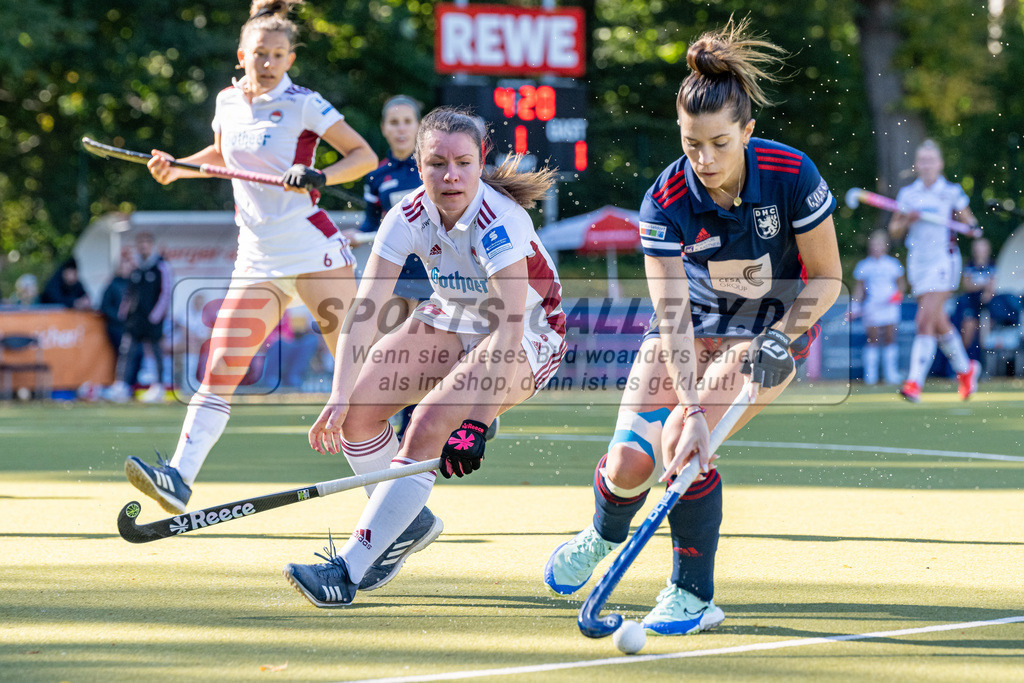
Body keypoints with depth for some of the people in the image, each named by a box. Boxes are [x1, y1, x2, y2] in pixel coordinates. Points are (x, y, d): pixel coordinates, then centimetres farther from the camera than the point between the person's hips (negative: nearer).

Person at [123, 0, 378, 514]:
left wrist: (320, 177, -20)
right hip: (257, 259, 4)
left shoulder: (303, 104, -5)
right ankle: (179, 477, -12)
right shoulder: (228, 102, 10)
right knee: (220, 367, -8)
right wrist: (176, 168, 14)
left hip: (312, 247, -4)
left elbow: (365, 155, -4)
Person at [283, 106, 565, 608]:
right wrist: (340, 395, -33)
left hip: (529, 335, -6)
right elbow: (365, 306, -22)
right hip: (454, 318, 6)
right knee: (358, 409, -10)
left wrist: (477, 421, -47)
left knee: (429, 427, -26)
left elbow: (510, 328, -40)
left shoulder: (500, 222, -33)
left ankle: (348, 571, -26)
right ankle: (409, 522, 17)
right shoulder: (410, 216, -18)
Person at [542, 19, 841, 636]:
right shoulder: (667, 202, -24)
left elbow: (826, 277, -12)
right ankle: (605, 534, 29)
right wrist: (688, 406, -37)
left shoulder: (792, 176, -26)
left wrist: (782, 338, -26)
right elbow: (671, 313, -27)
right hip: (692, 325, 2)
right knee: (632, 461, -9)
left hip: (772, 328, -2)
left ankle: (694, 596, -4)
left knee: (687, 452, -23)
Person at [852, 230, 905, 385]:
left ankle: (891, 373, 3)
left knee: (890, 338, -3)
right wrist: (855, 306, 5)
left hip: (889, 307, 1)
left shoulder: (893, 264, 7)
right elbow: (859, 288, 11)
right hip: (871, 307, 0)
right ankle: (870, 374, 2)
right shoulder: (863, 266, 6)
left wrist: (899, 294, -2)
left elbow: (900, 282, 17)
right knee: (872, 339, -3)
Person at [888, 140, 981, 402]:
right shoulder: (907, 194, 8)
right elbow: (894, 231, 11)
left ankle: (914, 383, -20)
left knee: (925, 322, -16)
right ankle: (965, 369, 35)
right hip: (917, 262, 5)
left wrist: (969, 226, -19)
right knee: (939, 323, 13)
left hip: (943, 261, -5)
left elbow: (970, 223, 3)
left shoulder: (952, 192, -1)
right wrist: (907, 220, -9)